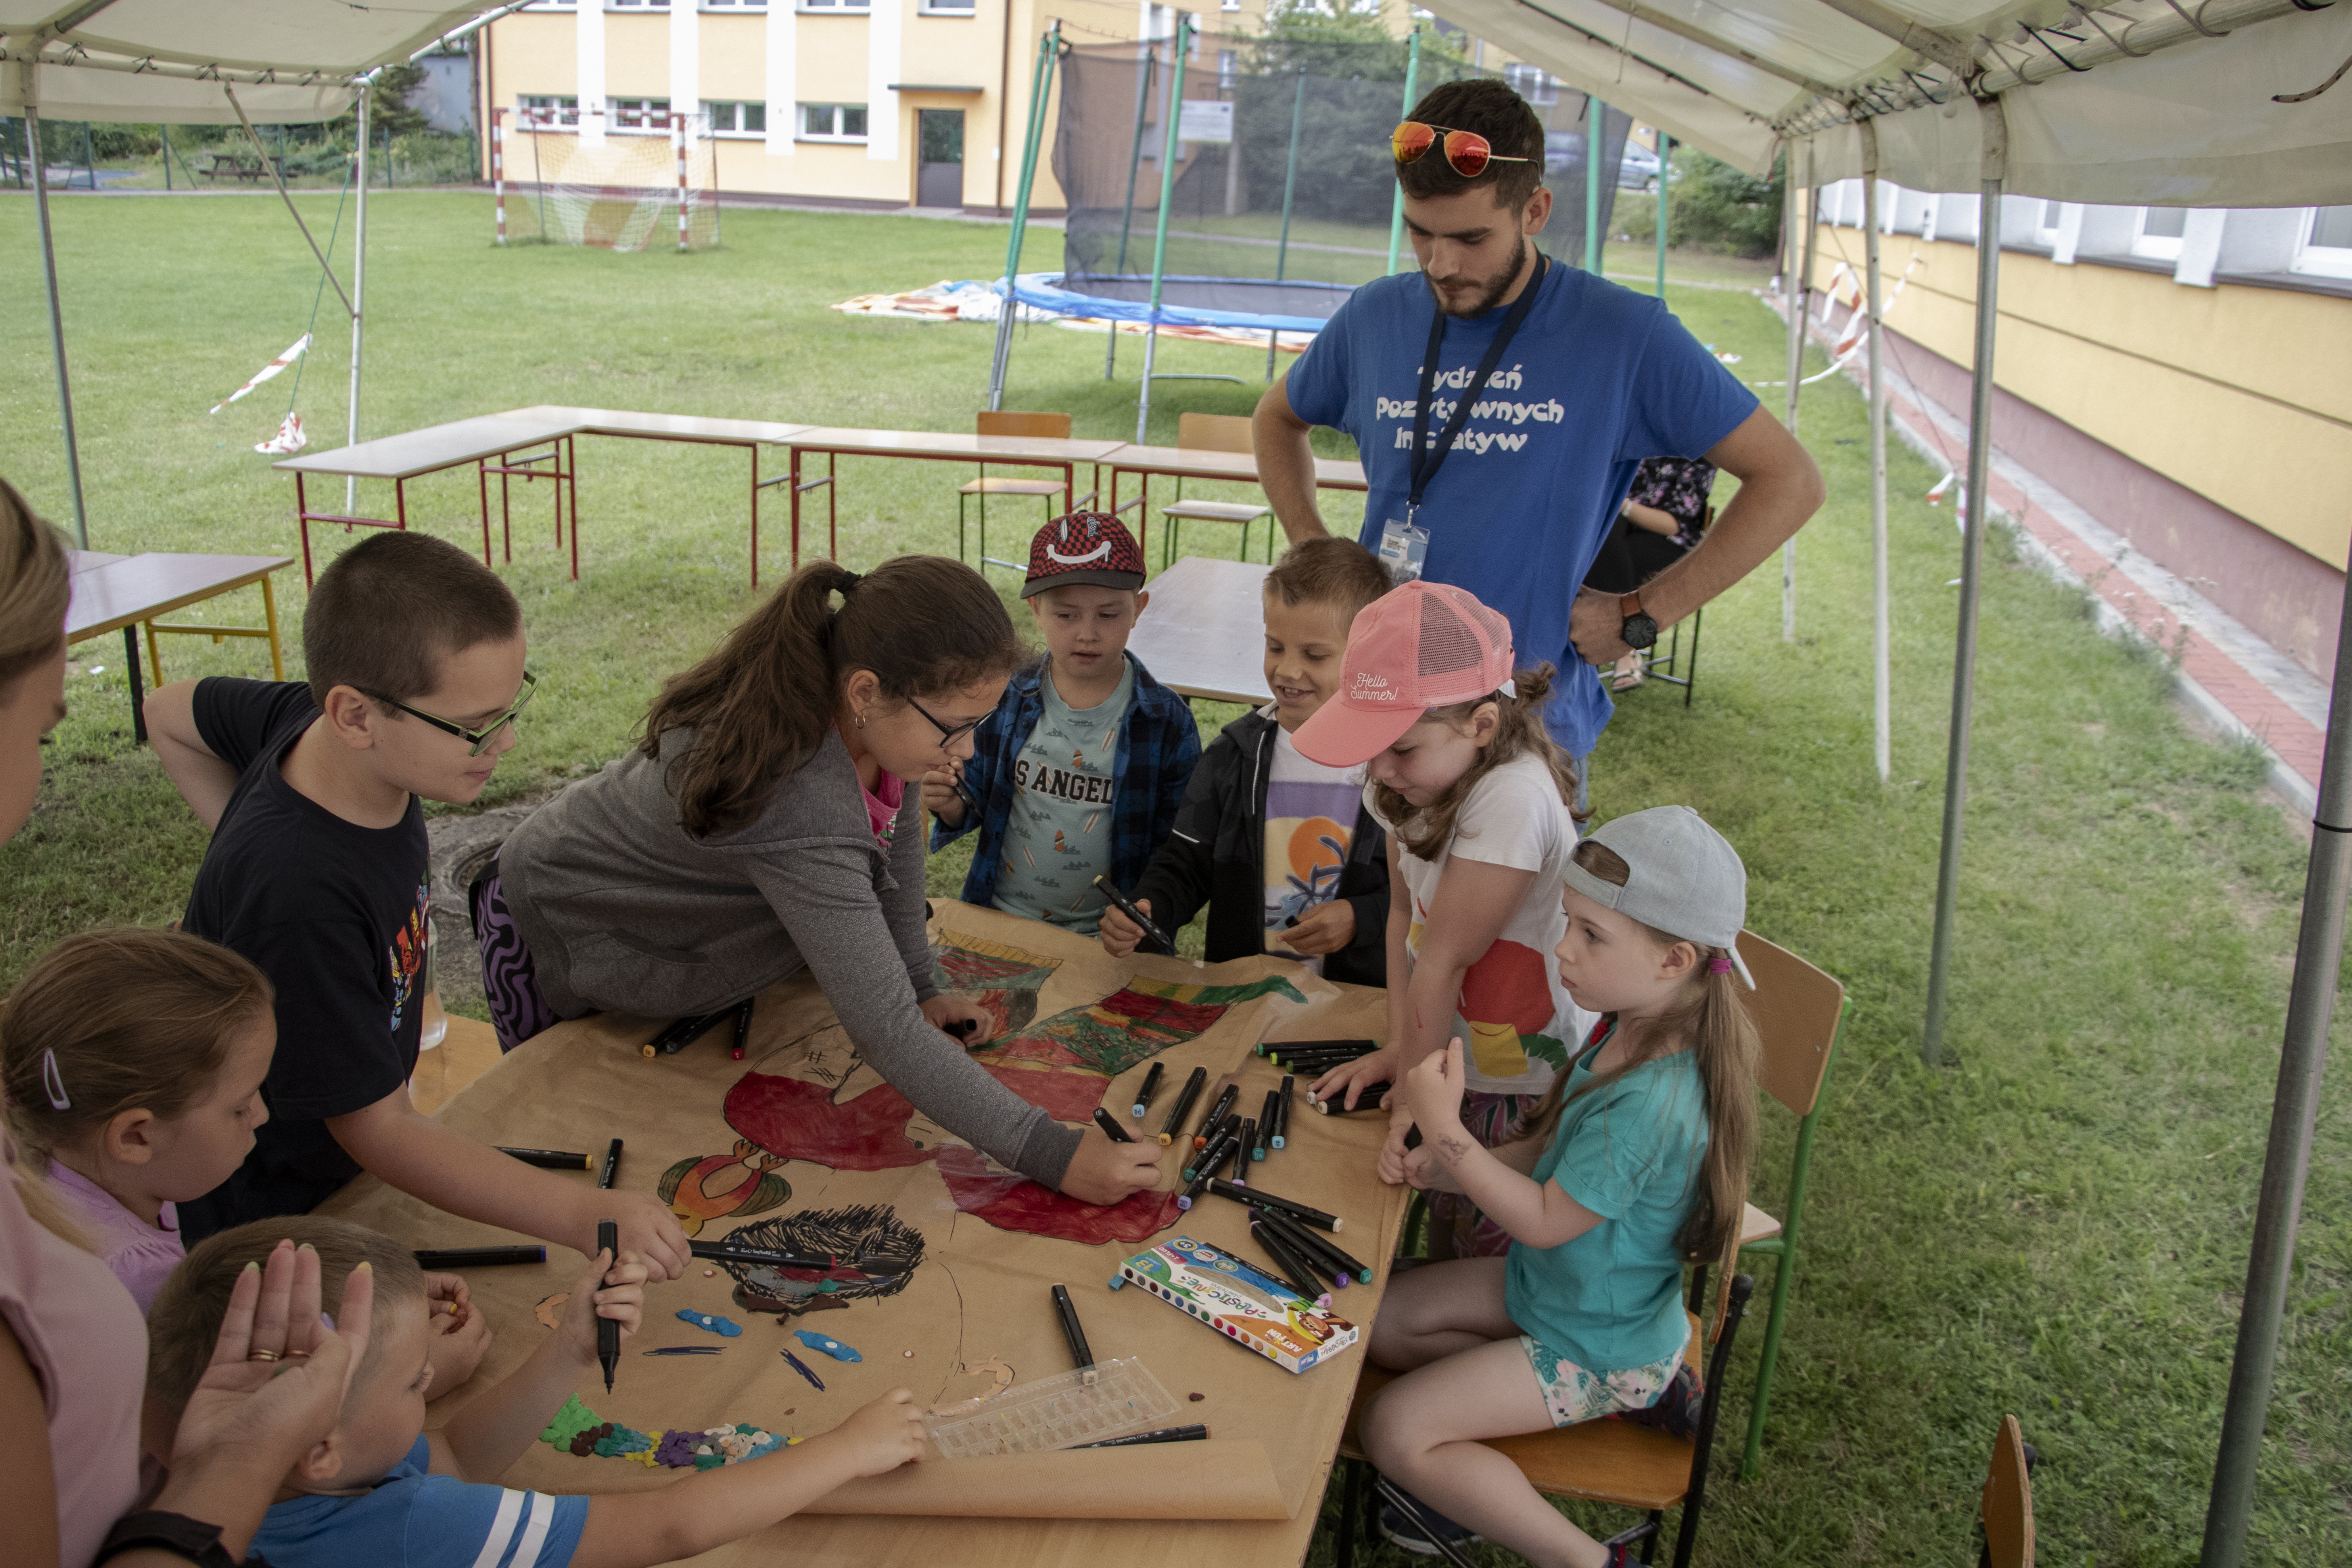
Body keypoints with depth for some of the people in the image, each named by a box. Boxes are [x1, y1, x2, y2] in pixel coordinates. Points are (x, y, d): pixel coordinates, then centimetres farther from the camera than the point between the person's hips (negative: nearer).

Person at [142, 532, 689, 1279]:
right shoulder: (299, 897, -39)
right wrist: (583, 1216, -38)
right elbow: (379, 1128, -32)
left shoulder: (304, 716, -15)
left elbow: (172, 712, 8)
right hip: (260, 1227, -8)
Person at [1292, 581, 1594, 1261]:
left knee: (1487, 1260, 8)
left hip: (1535, 1086, -7)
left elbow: (1443, 962, -25)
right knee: (1442, 1247, 19)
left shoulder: (1514, 798, -32)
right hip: (1464, 1062, 7)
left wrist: (1414, 1095, -17)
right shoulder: (1416, 778, -7)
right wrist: (1396, 1049, -5)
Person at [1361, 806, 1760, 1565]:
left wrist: (1447, 1131, -27)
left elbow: (1546, 1221, -25)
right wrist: (1442, 1168, -8)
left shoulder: (1650, 1103, -36)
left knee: (1395, 1431, -11)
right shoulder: (1630, 1029, -8)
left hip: (1598, 1346, -9)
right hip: (1547, 1281, 9)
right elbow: (1554, 1149, 4)